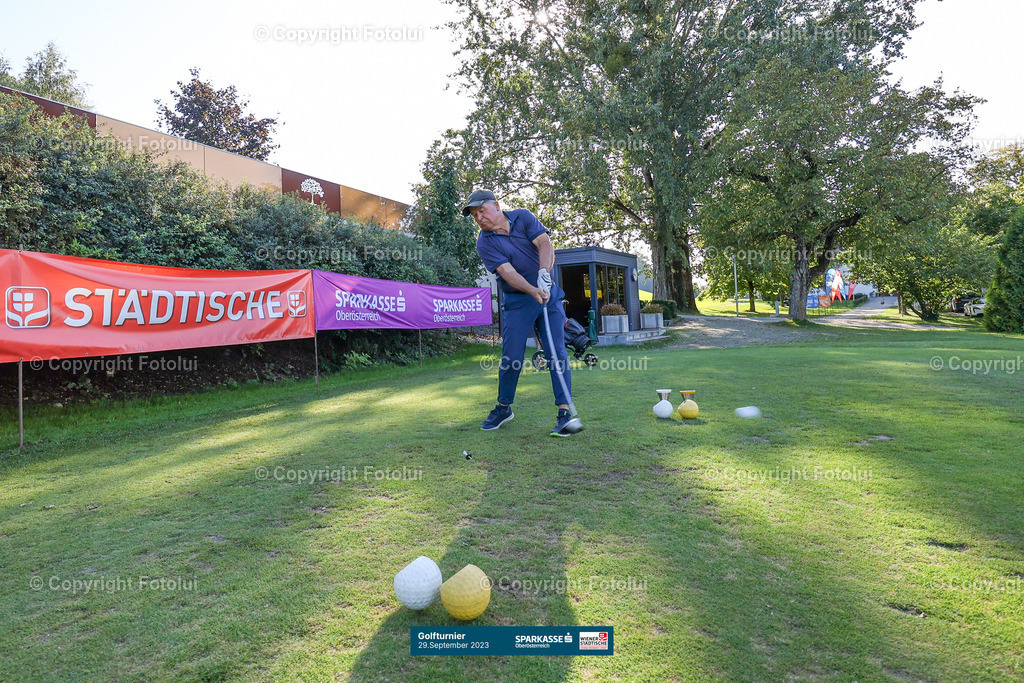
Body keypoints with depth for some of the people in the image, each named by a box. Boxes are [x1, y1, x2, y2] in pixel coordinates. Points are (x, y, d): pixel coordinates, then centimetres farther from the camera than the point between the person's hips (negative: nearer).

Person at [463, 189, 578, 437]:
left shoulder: (523, 217, 1)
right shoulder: (485, 242, -6)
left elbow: (545, 243, -12)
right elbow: (507, 272, -19)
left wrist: (544, 273, -30)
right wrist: (533, 291, -34)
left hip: (549, 293, 1)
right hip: (517, 301, -1)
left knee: (557, 354, -6)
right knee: (511, 358, -2)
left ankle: (564, 412, -3)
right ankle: (503, 408, 20)